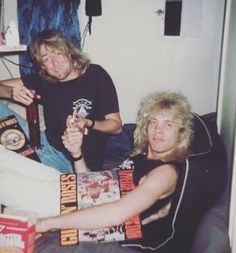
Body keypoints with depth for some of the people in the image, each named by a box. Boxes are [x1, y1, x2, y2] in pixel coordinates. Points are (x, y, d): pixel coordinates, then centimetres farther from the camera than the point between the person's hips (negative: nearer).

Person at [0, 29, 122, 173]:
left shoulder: (96, 75, -7)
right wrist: (12, 92, -18)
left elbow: (116, 126, -5)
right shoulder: (43, 80, 5)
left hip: (76, 162, -5)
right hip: (46, 143, 5)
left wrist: (88, 123, -24)